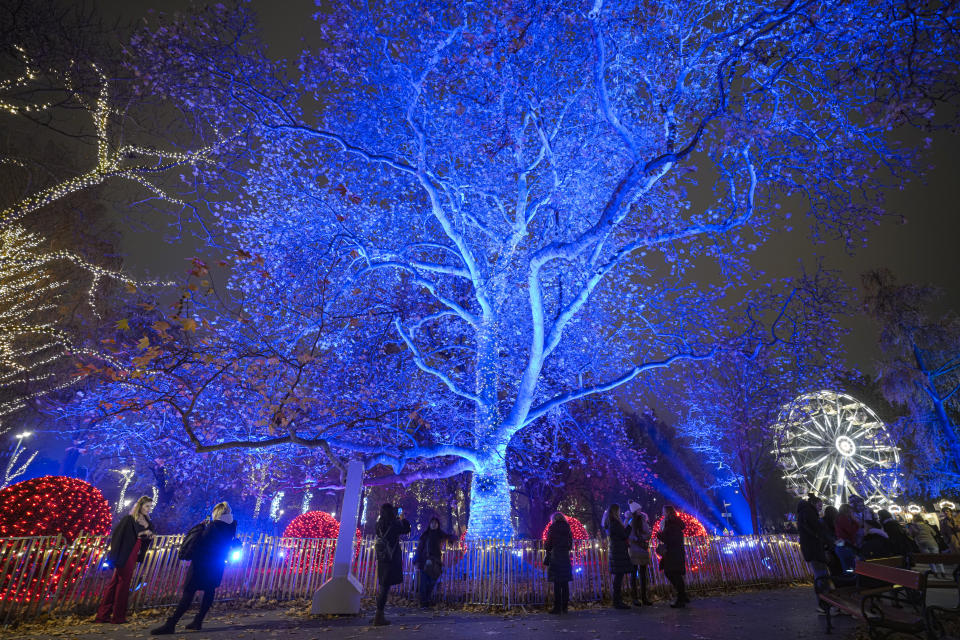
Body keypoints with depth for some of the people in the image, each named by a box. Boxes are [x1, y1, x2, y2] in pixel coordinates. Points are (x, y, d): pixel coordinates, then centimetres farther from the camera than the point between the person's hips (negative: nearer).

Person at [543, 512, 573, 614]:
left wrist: (546, 547, 16)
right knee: (565, 583, 10)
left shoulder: (552, 528, -6)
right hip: (566, 557, 4)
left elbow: (548, 543, -5)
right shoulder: (568, 528, 6)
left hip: (555, 557, -4)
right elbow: (570, 545, 11)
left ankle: (557, 607, 1)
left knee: (557, 584, -1)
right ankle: (565, 607, 13)